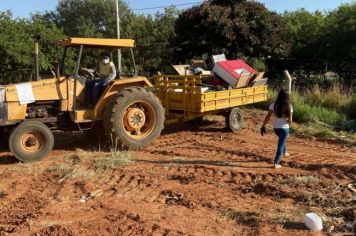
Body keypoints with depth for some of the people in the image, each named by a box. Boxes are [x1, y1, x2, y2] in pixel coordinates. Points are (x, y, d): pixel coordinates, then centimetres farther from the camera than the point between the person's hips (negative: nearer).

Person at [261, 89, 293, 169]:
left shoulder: (274, 105, -9)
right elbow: (290, 121, -14)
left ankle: (285, 152, 53)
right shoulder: (289, 107, -11)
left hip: (276, 127, 3)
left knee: (282, 139, 33)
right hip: (285, 128, -3)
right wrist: (286, 121, 7)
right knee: (280, 145, 4)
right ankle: (276, 163, 1)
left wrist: (263, 126, -5)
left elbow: (267, 117, -12)